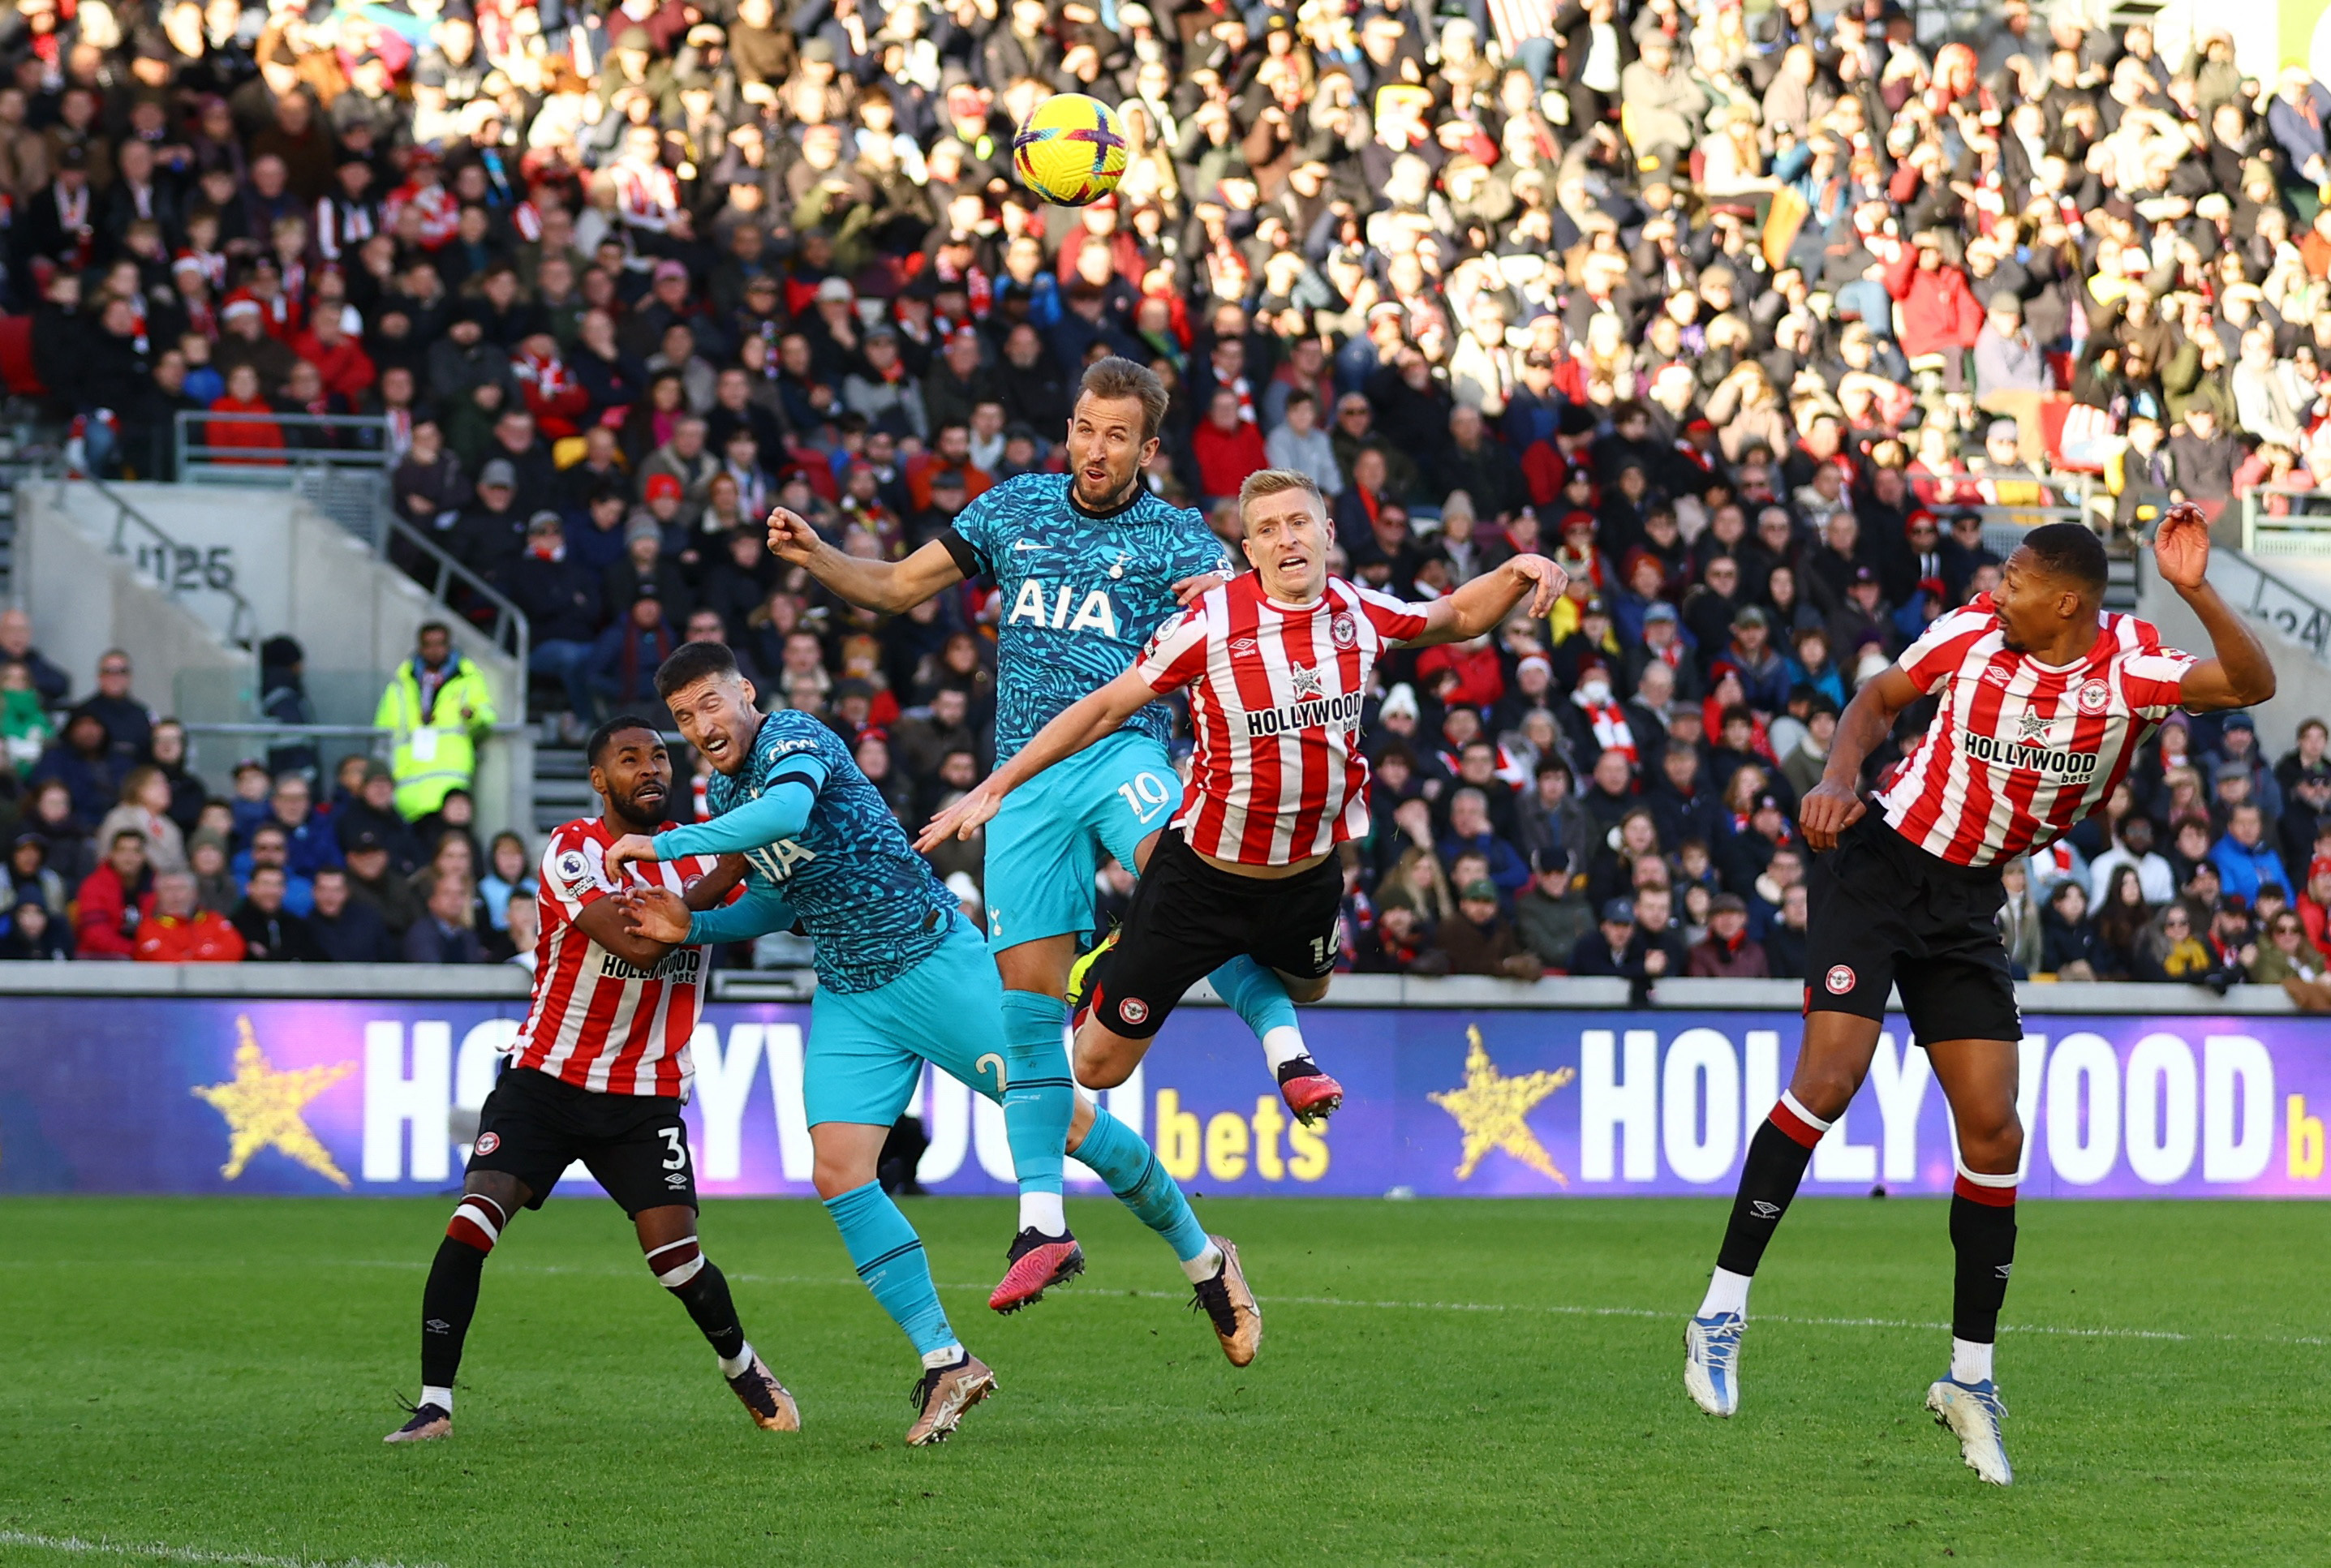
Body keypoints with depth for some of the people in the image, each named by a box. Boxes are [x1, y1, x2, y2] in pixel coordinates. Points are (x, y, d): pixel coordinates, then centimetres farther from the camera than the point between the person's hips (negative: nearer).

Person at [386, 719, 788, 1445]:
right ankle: (434, 1403, -10)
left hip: (646, 1096, 3)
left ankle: (742, 1365, 20)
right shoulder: (573, 851, -13)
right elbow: (637, 942, -25)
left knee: (675, 1257, -10)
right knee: (473, 1220, -19)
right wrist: (729, 871, -26)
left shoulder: (697, 848, 4)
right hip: (545, 1080, -3)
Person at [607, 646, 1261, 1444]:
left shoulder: (794, 737, -15)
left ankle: (1205, 1258, 14)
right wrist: (692, 926, 6)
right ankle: (944, 1362, -4)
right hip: (848, 997, 7)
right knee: (840, 1172, -10)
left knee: (1066, 1121, -6)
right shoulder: (721, 793, 10)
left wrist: (664, 845, -35)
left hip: (935, 958, -7)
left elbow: (786, 812, -37)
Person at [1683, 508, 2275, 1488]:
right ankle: (1722, 1312, -11)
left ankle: (1971, 1377, 11)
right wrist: (1839, 776, -10)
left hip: (1969, 903, 2)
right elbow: (1880, 699, 6)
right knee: (1829, 1075, -18)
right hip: (1880, 861, -2)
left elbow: (2251, 684, -26)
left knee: (1993, 1131, -2)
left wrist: (2195, 591, -38)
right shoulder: (1973, 633, -11)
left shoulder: (2130, 669, -12)